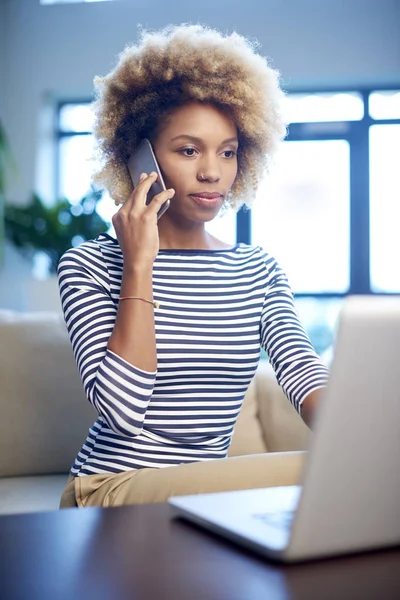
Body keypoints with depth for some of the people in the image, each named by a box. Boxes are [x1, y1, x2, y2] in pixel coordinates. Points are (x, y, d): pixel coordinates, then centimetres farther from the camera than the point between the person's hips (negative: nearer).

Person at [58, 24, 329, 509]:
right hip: (111, 490, -5)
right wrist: (139, 268, -20)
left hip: (208, 487, 5)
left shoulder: (260, 271, 7)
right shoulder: (90, 266, -7)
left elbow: (304, 378, -10)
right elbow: (122, 411, -19)